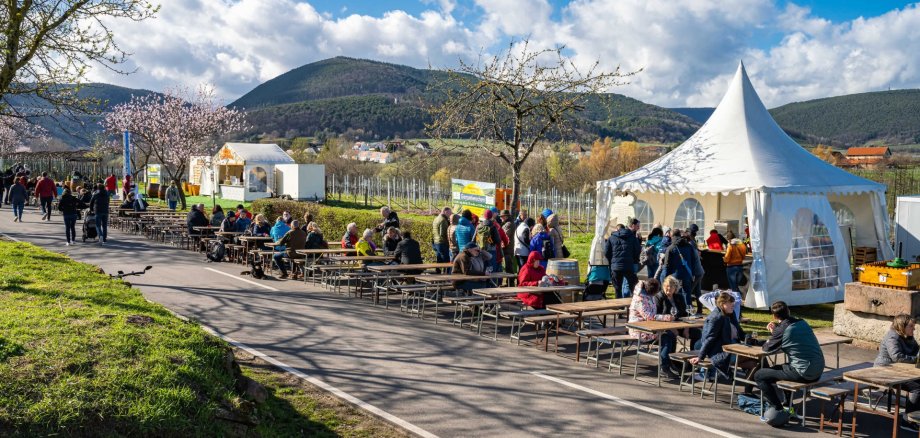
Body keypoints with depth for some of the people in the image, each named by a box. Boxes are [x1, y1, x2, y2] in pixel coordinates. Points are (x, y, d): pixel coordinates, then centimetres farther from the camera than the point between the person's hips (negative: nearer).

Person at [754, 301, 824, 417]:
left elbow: (767, 349, -1)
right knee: (775, 369, 29)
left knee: (759, 375, 2)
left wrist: (772, 333, 14)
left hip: (803, 373, -8)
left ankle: (779, 410, 3)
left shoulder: (781, 329, -13)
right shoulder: (802, 323, 9)